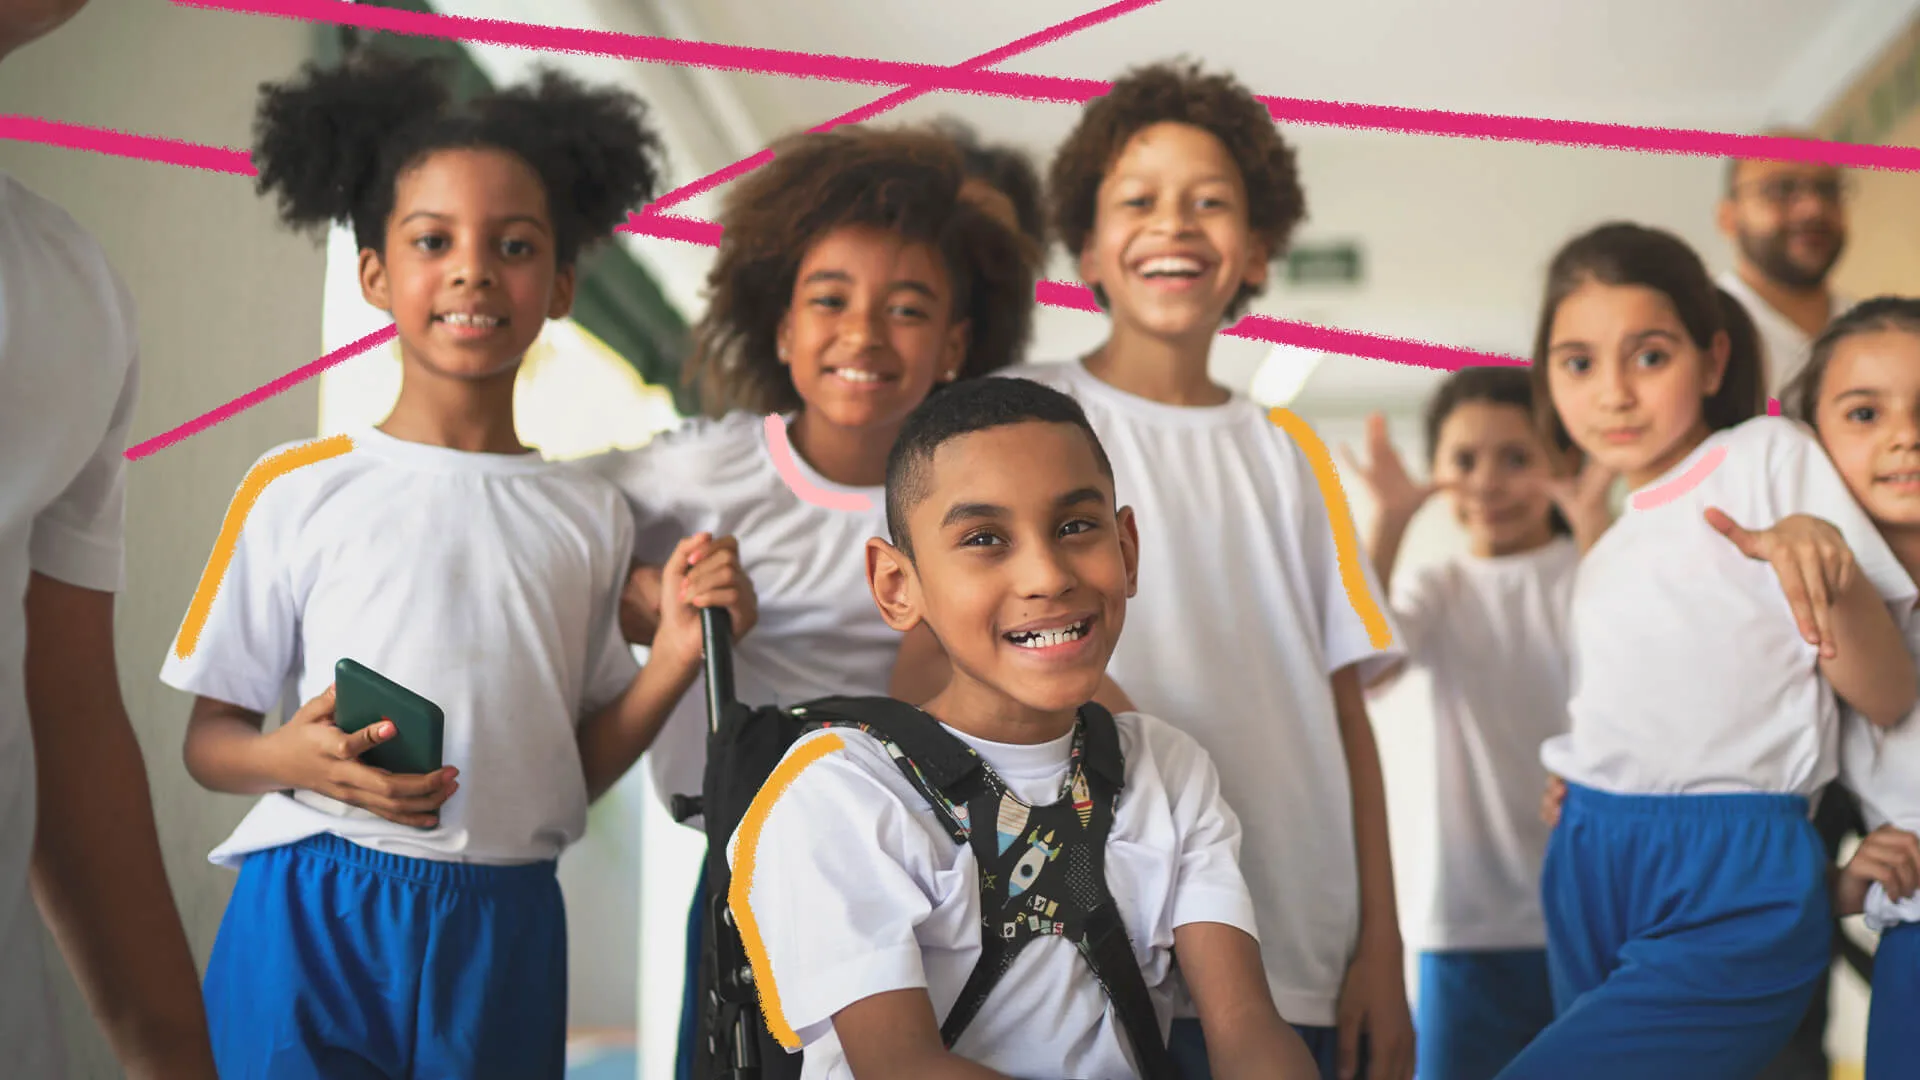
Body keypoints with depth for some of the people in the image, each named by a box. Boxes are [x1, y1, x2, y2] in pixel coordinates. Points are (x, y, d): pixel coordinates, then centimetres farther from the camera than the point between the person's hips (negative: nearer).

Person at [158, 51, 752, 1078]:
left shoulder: (591, 517, 7)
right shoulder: (298, 491, -1)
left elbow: (575, 765, 10)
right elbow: (208, 740, 3)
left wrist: (677, 653, -4)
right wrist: (293, 758, -17)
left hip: (502, 930, 2)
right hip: (312, 920, -2)